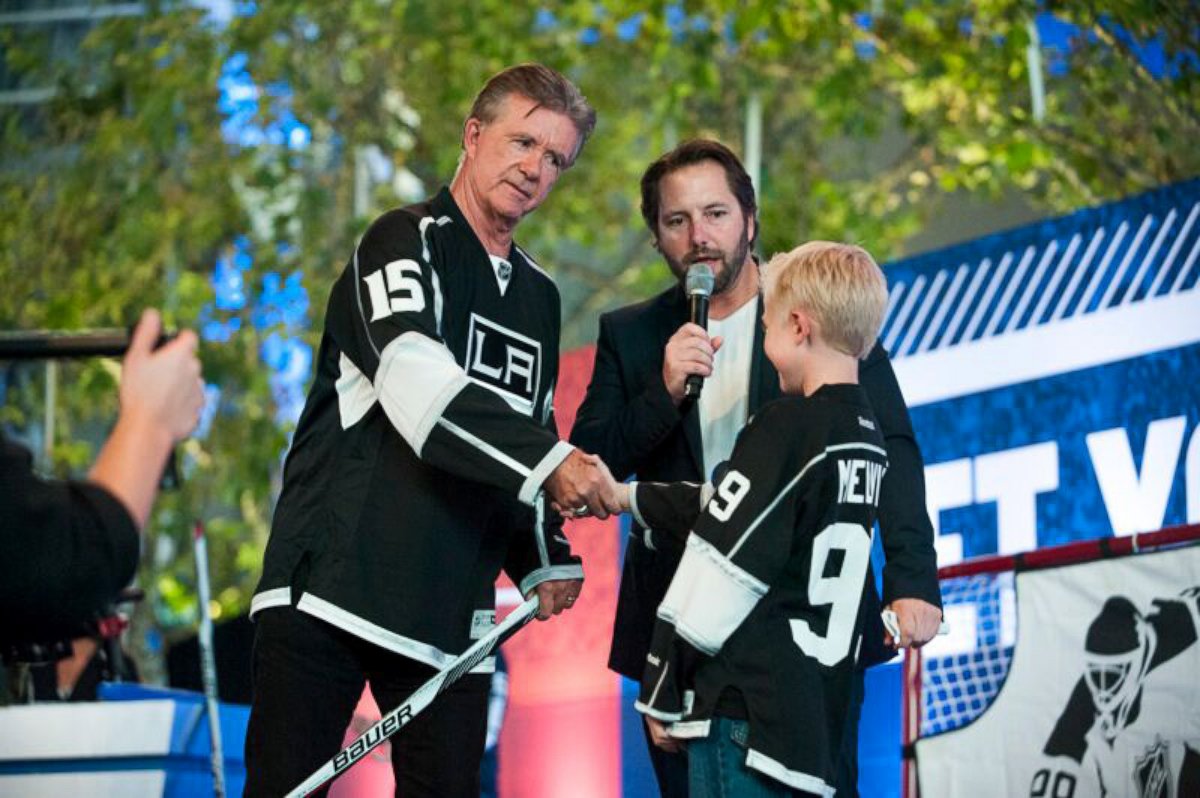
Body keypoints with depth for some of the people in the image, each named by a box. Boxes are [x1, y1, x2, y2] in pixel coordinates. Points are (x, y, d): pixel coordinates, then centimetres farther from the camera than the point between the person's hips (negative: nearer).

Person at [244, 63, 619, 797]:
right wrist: (549, 460, -34)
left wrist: (544, 560, 10)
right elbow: (415, 383, -23)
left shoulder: (540, 295, 19)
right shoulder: (407, 242, -4)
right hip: (331, 585, -6)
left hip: (450, 611, 7)